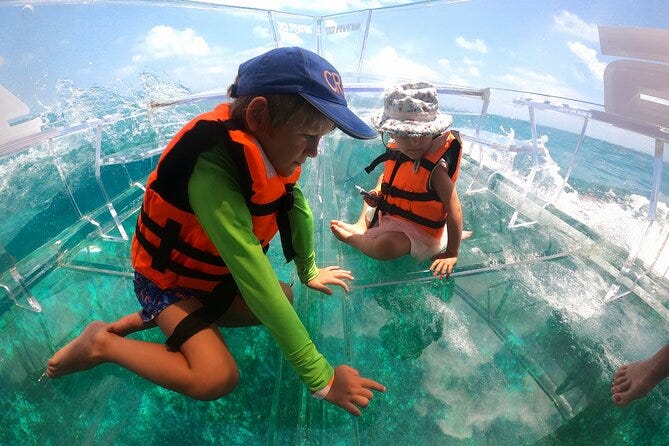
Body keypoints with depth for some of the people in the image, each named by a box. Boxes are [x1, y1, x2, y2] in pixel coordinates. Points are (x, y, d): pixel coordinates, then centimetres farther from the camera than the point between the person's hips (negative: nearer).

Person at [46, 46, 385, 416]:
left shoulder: (271, 148, -15)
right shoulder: (212, 171, -39)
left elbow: (296, 205, 3)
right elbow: (256, 283, -40)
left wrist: (309, 271, 13)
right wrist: (321, 379, -33)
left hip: (213, 270, 8)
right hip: (167, 278, -8)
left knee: (284, 299, 4)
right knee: (217, 379, -22)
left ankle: (156, 319, 11)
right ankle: (102, 343, 1)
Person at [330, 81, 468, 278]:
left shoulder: (436, 168, -29)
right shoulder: (395, 152, -8)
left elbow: (454, 210, -28)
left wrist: (451, 254, -26)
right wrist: (377, 194, -7)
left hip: (417, 229, -8)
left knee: (385, 247, -36)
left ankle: (354, 238, -7)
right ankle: (361, 226, 4)